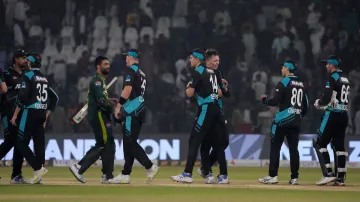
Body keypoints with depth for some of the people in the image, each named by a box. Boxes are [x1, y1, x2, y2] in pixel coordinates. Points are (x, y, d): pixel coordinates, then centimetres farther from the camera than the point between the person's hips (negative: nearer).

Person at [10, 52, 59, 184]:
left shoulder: (28, 76, -6)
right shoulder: (44, 79, 15)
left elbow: (23, 97, -15)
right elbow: (55, 98, 17)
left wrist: (15, 115, -10)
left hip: (30, 113, -7)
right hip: (41, 114, 7)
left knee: (21, 143, -4)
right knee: (39, 143, 6)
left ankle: (38, 168, -18)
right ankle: (38, 174, 3)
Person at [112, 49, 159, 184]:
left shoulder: (130, 70, -7)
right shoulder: (141, 73, 20)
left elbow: (127, 89, -19)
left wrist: (118, 106, -14)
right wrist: (121, 102, 27)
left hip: (131, 112, -9)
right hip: (140, 110, 9)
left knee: (130, 143, -10)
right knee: (129, 143, 10)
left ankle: (150, 167, -18)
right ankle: (125, 174, 10)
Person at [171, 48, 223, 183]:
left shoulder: (197, 72, -7)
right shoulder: (212, 72, 17)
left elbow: (189, 93, -11)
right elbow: (220, 93, 16)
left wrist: (188, 87, 10)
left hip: (206, 109, -8)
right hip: (215, 108, 8)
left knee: (194, 141, -8)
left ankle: (187, 174, -12)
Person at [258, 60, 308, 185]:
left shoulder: (284, 82, -8)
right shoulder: (301, 84, 13)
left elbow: (275, 102, -14)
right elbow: (306, 105, 15)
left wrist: (264, 99, 5)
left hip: (283, 119, -6)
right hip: (296, 121, 6)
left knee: (275, 147, -1)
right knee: (293, 148, 7)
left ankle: (272, 176, -5)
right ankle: (294, 178, 3)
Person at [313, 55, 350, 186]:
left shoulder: (333, 78, -12)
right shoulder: (345, 79, 15)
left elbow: (326, 98, -19)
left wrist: (318, 103, 2)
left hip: (333, 115, -8)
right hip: (344, 115, 8)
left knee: (320, 143, -2)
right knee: (339, 145, 10)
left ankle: (328, 174, -11)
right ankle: (340, 177, 7)